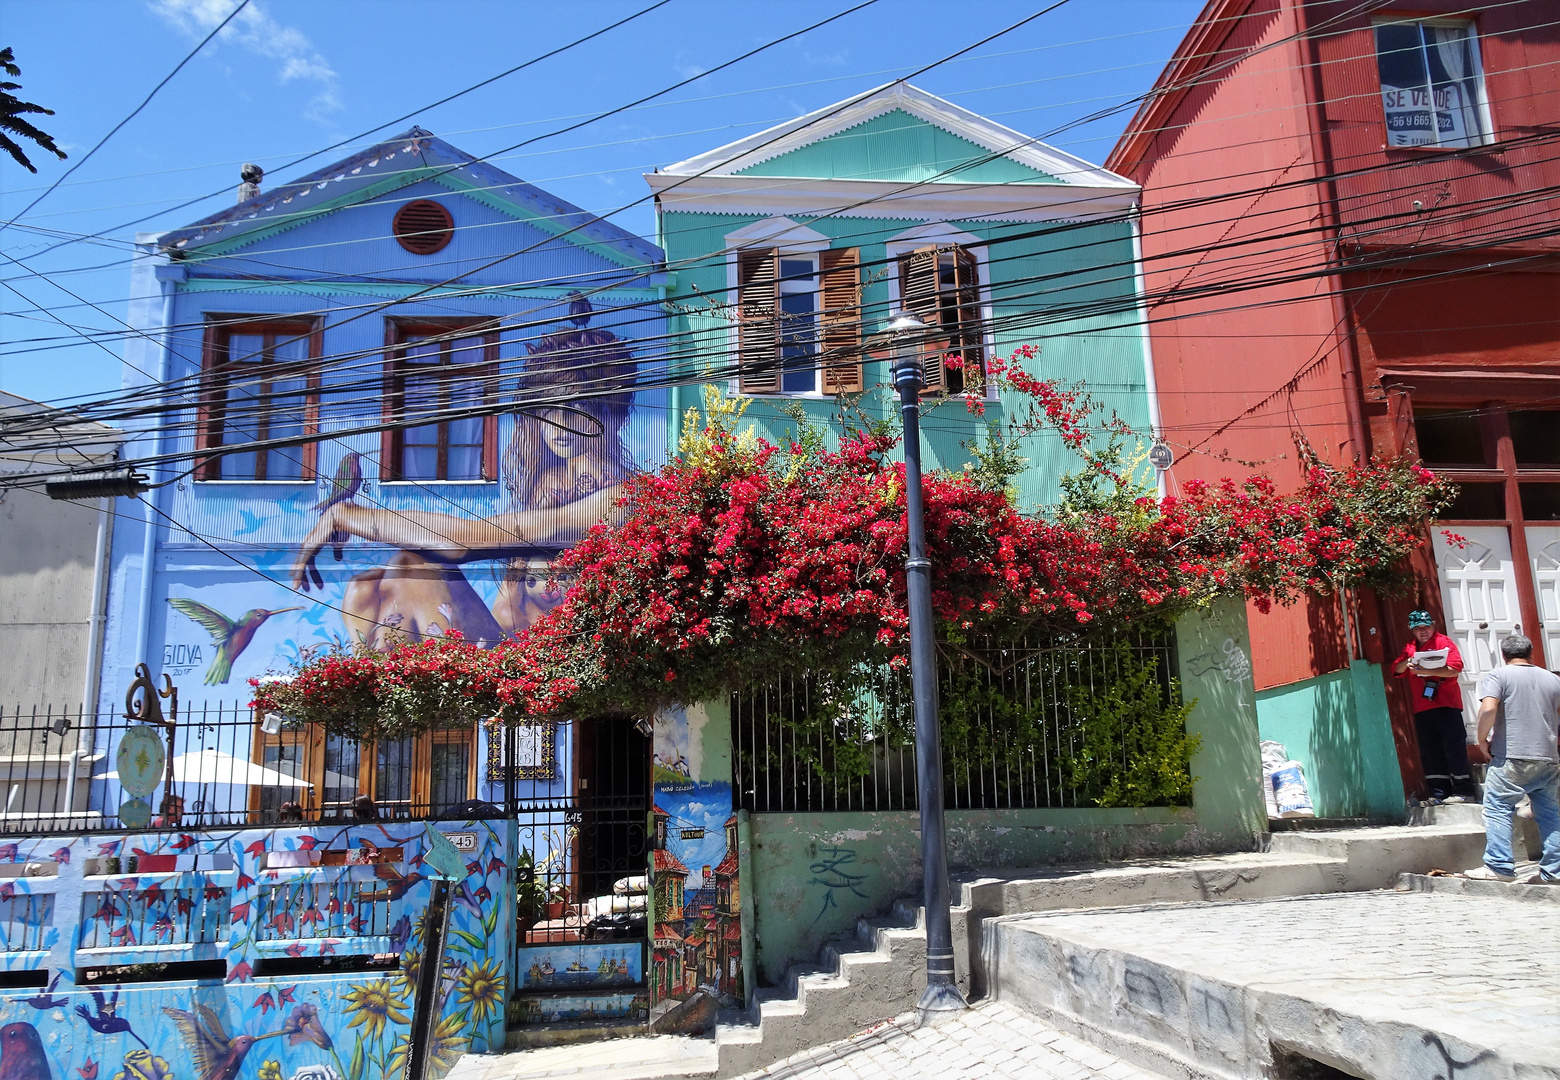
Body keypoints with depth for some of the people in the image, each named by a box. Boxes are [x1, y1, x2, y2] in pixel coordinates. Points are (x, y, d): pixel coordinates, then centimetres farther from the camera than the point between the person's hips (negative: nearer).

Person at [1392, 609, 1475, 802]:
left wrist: (1427, 671, -24)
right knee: (1429, 750, 5)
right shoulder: (1409, 648, 17)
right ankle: (1439, 792, 10)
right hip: (1422, 707, 6)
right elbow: (1396, 670, 11)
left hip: (1446, 705, -6)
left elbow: (1454, 669, -14)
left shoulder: (1443, 642, -2)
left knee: (1454, 746, -4)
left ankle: (1463, 790, 0)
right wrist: (1407, 663, -10)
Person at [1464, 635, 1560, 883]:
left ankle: (1499, 867, -9)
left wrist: (1482, 739, -5)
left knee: (1498, 809, -4)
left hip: (1511, 759, -6)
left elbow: (1488, 709, -18)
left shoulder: (1498, 676, -3)